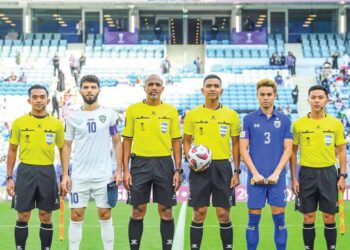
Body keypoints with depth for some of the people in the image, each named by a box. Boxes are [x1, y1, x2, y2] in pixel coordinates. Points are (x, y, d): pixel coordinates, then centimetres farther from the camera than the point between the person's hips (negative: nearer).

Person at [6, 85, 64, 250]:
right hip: (25, 171, 0)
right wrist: (9, 178, 1)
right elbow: (12, 151, 7)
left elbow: (63, 150, 10)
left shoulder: (56, 124, 3)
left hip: (47, 172, 1)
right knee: (23, 216, 3)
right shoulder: (19, 122, 1)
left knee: (46, 217, 6)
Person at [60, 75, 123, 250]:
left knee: (105, 216, 4)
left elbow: (117, 143, 5)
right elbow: (67, 146, 7)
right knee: (76, 216, 4)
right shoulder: (73, 117, 4)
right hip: (79, 176, 1)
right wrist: (65, 174, 0)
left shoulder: (109, 115, 1)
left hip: (104, 175, -1)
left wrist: (119, 170, -3)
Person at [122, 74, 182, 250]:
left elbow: (176, 141, 7)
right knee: (138, 211, 2)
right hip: (140, 163, -1)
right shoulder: (133, 110, 3)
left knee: (166, 211, 3)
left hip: (164, 163, 1)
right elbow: (127, 141, 5)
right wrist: (126, 170, -2)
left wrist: (177, 170, 1)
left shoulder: (171, 110, 5)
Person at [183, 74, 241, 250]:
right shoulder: (192, 114, 4)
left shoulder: (231, 115, 5)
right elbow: (186, 141, 10)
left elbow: (235, 143, 9)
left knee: (223, 214, 1)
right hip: (200, 167, 0)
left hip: (223, 166, 0)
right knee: (199, 213, 0)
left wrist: (236, 172, 3)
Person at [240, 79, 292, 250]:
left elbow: (288, 149, 3)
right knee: (253, 219, 2)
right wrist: (255, 173, -9)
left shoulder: (284, 120, 6)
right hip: (255, 177, -1)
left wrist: (276, 173, -8)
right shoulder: (249, 119, 3)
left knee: (279, 218, 2)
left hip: (277, 177, 1)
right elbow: (243, 148, 1)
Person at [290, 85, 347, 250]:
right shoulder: (298, 124, 0)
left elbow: (341, 151, 6)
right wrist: (294, 178, 0)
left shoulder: (336, 123, 1)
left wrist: (342, 176, -1)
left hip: (328, 173, 0)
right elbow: (293, 152, 5)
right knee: (308, 218, 4)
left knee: (329, 217, 3)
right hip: (307, 173, 0)